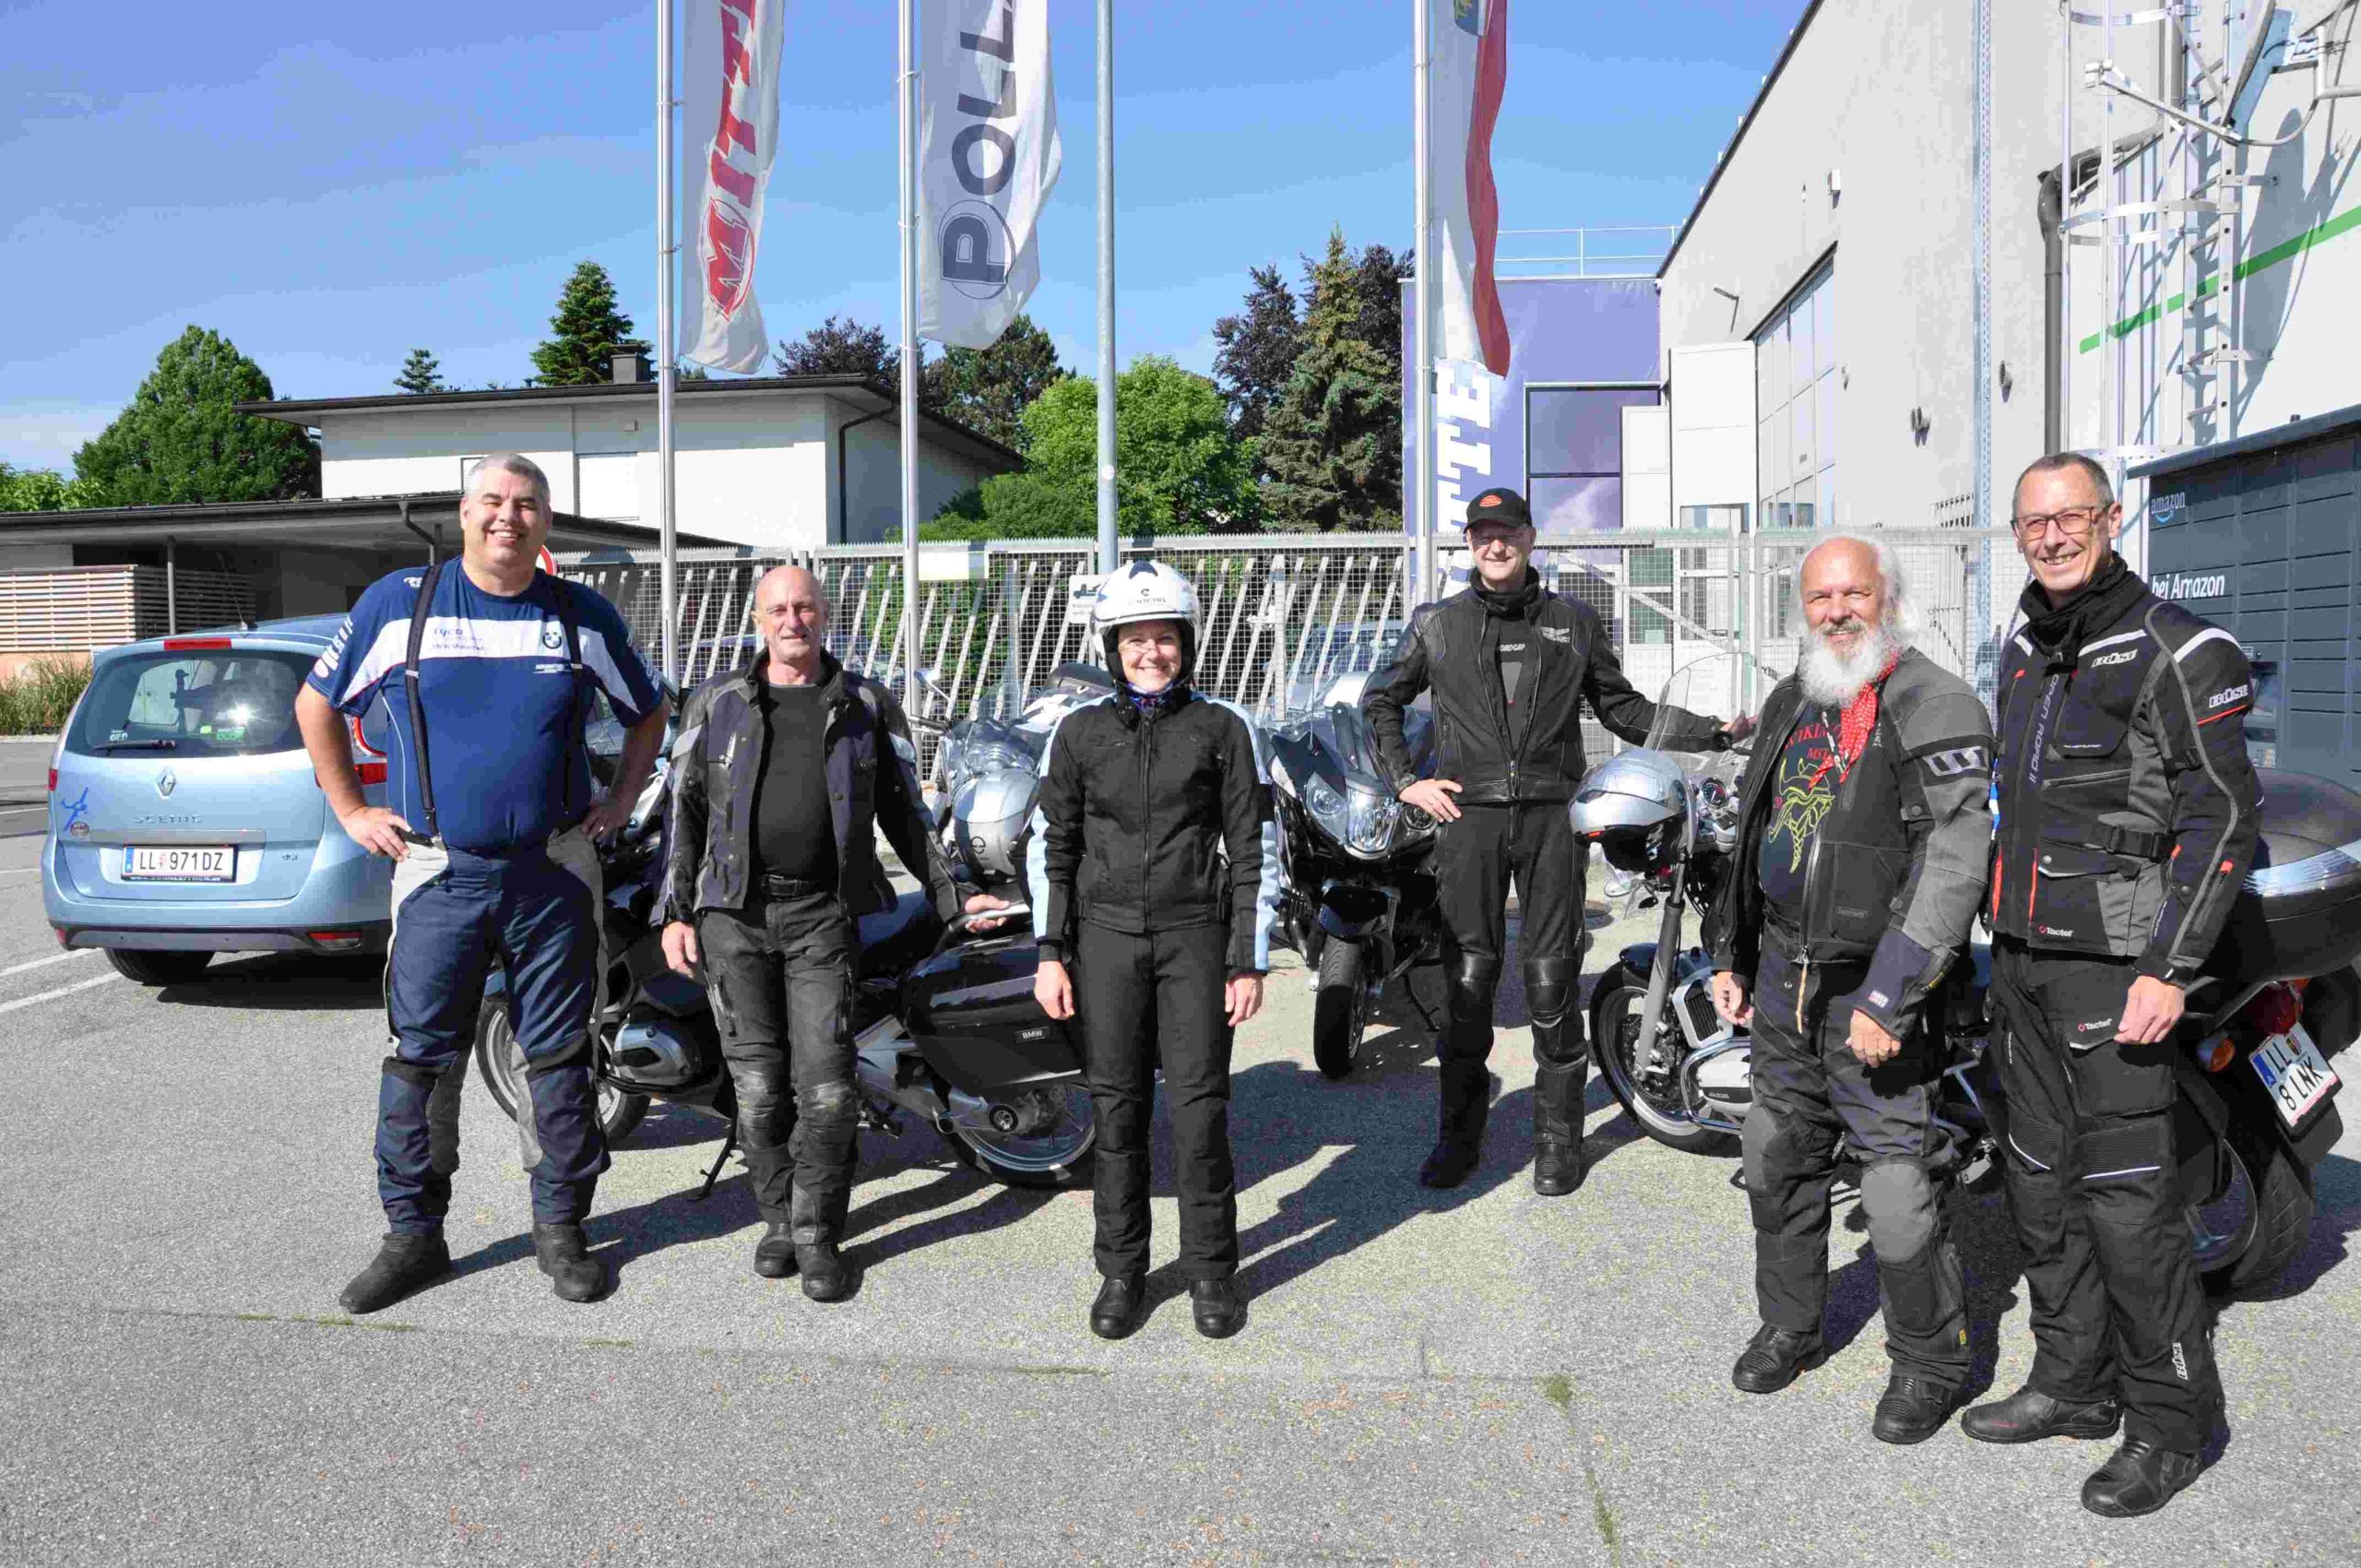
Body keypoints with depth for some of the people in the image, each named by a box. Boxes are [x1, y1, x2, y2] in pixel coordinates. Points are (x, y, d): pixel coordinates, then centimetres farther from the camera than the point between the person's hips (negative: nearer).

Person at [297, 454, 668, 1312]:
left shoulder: (585, 615, 5)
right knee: (421, 1056, 2)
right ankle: (413, 1234, 16)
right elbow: (315, 705, 13)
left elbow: (648, 713, 20)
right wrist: (352, 812, 8)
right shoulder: (398, 603, 2)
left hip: (554, 871, 1)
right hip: (439, 871, -1)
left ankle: (560, 1228, 18)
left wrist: (618, 804, 10)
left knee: (559, 1055, 5)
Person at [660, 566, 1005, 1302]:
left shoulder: (867, 706, 8)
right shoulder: (716, 702, 9)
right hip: (734, 911, 1)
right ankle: (778, 1219, 21)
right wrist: (676, 913, 2)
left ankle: (817, 1234, 10)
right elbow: (685, 810, 9)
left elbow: (903, 811, 12)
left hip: (823, 913, -1)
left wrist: (952, 896, 5)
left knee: (826, 1087, -5)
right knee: (759, 1083, 4)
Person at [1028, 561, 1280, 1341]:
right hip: (1106, 934, 2)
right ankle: (1122, 1270, 19)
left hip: (1194, 934, -1)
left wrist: (1249, 960, -2)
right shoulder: (1078, 730, 6)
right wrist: (1050, 952, 1)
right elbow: (1051, 844, 8)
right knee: (1116, 1107, 5)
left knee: (1199, 1106, -2)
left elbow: (1255, 850, 2)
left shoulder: (1223, 729, 2)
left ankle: (1211, 1269, 14)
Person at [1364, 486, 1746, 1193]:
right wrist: (1407, 782, 9)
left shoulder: (1574, 622, 12)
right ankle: (1460, 1132, 14)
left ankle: (1558, 1137, 13)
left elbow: (1623, 709, 17)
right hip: (1468, 816, 0)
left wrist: (1715, 731, 9)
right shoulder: (1437, 624, 10)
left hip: (1550, 816, 0)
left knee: (1551, 982, 1)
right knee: (1467, 980, 1)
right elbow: (1379, 700, 20)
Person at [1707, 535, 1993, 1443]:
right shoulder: (1790, 704, 12)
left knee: (1900, 1191, -2)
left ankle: (1928, 1363, 19)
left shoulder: (1939, 708, -12)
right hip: (1781, 978, 7)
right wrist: (1729, 954, 19)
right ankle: (1789, 1327, 37)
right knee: (1779, 1165, 18)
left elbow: (1954, 865, -19)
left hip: (1876, 992, -7)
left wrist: (1886, 997, -22)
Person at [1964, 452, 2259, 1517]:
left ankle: (2169, 1420, 10)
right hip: (2021, 954, 8)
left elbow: (2223, 816, -14)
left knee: (2125, 1192, -5)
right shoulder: (2023, 650, 14)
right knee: (2042, 1179, 13)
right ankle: (2074, 1384, 27)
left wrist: (2169, 970, -20)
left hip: (2114, 964, -8)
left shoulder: (2175, 650, -9)